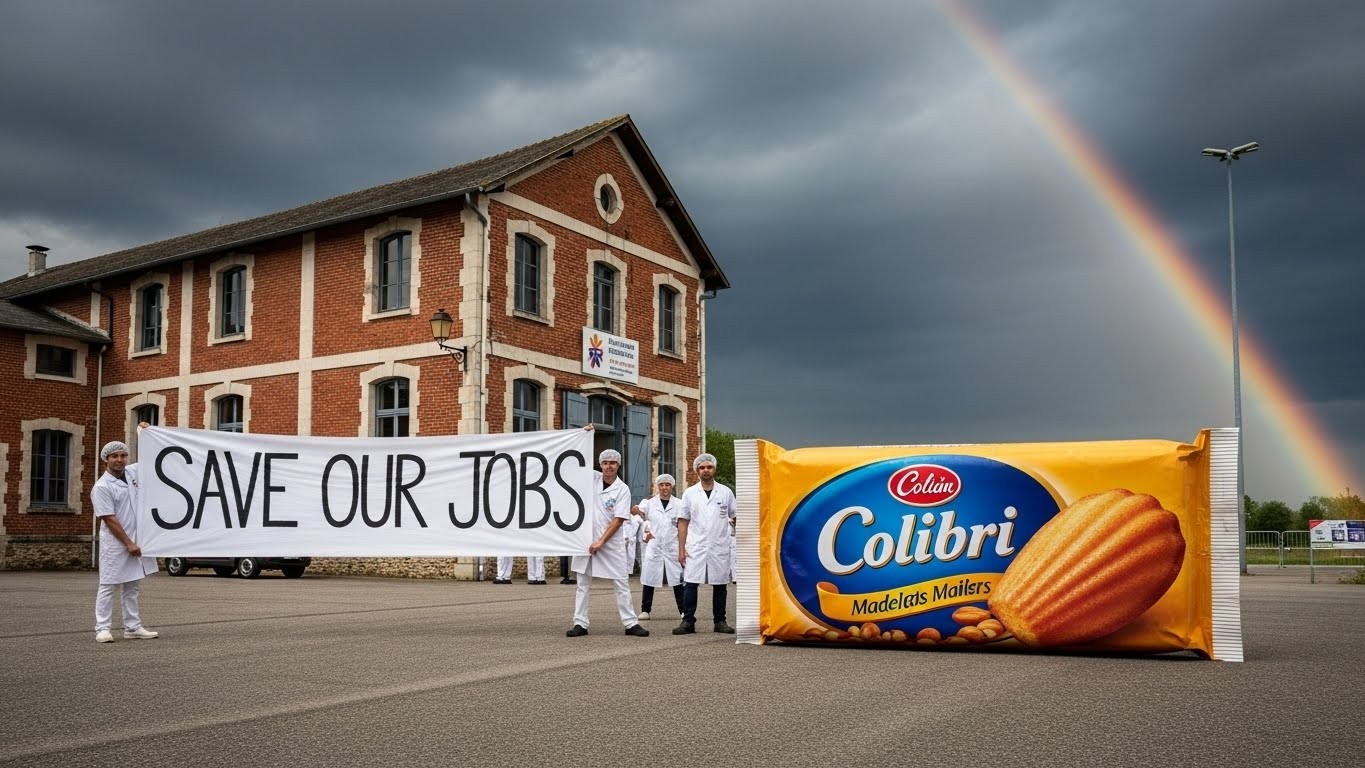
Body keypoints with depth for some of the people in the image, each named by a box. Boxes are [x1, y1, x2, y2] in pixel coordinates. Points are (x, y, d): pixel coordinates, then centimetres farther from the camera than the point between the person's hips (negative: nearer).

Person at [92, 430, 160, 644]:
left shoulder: (132, 472, 6)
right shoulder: (102, 487, -13)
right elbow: (110, 520, -16)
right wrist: (128, 544, -17)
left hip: (136, 541, 7)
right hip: (115, 544, -7)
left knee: (133, 587, 11)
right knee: (108, 586, -3)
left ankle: (133, 627, 16)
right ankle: (103, 628, 1)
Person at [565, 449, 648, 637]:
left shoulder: (623, 489, -5)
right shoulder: (592, 478, 4)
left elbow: (618, 520, -10)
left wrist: (601, 542, -14)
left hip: (611, 542, -3)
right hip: (585, 540, 3)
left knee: (621, 583, 1)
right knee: (583, 583, 6)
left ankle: (631, 623, 6)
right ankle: (580, 624, 11)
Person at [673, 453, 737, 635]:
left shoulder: (725, 492, 7)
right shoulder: (689, 493, 7)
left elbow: (735, 517, 13)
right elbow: (683, 522, 6)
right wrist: (681, 549, 0)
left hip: (719, 547, 1)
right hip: (695, 548, 0)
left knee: (720, 585, 5)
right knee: (690, 584, -6)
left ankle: (720, 621, 15)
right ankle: (688, 621, 0)